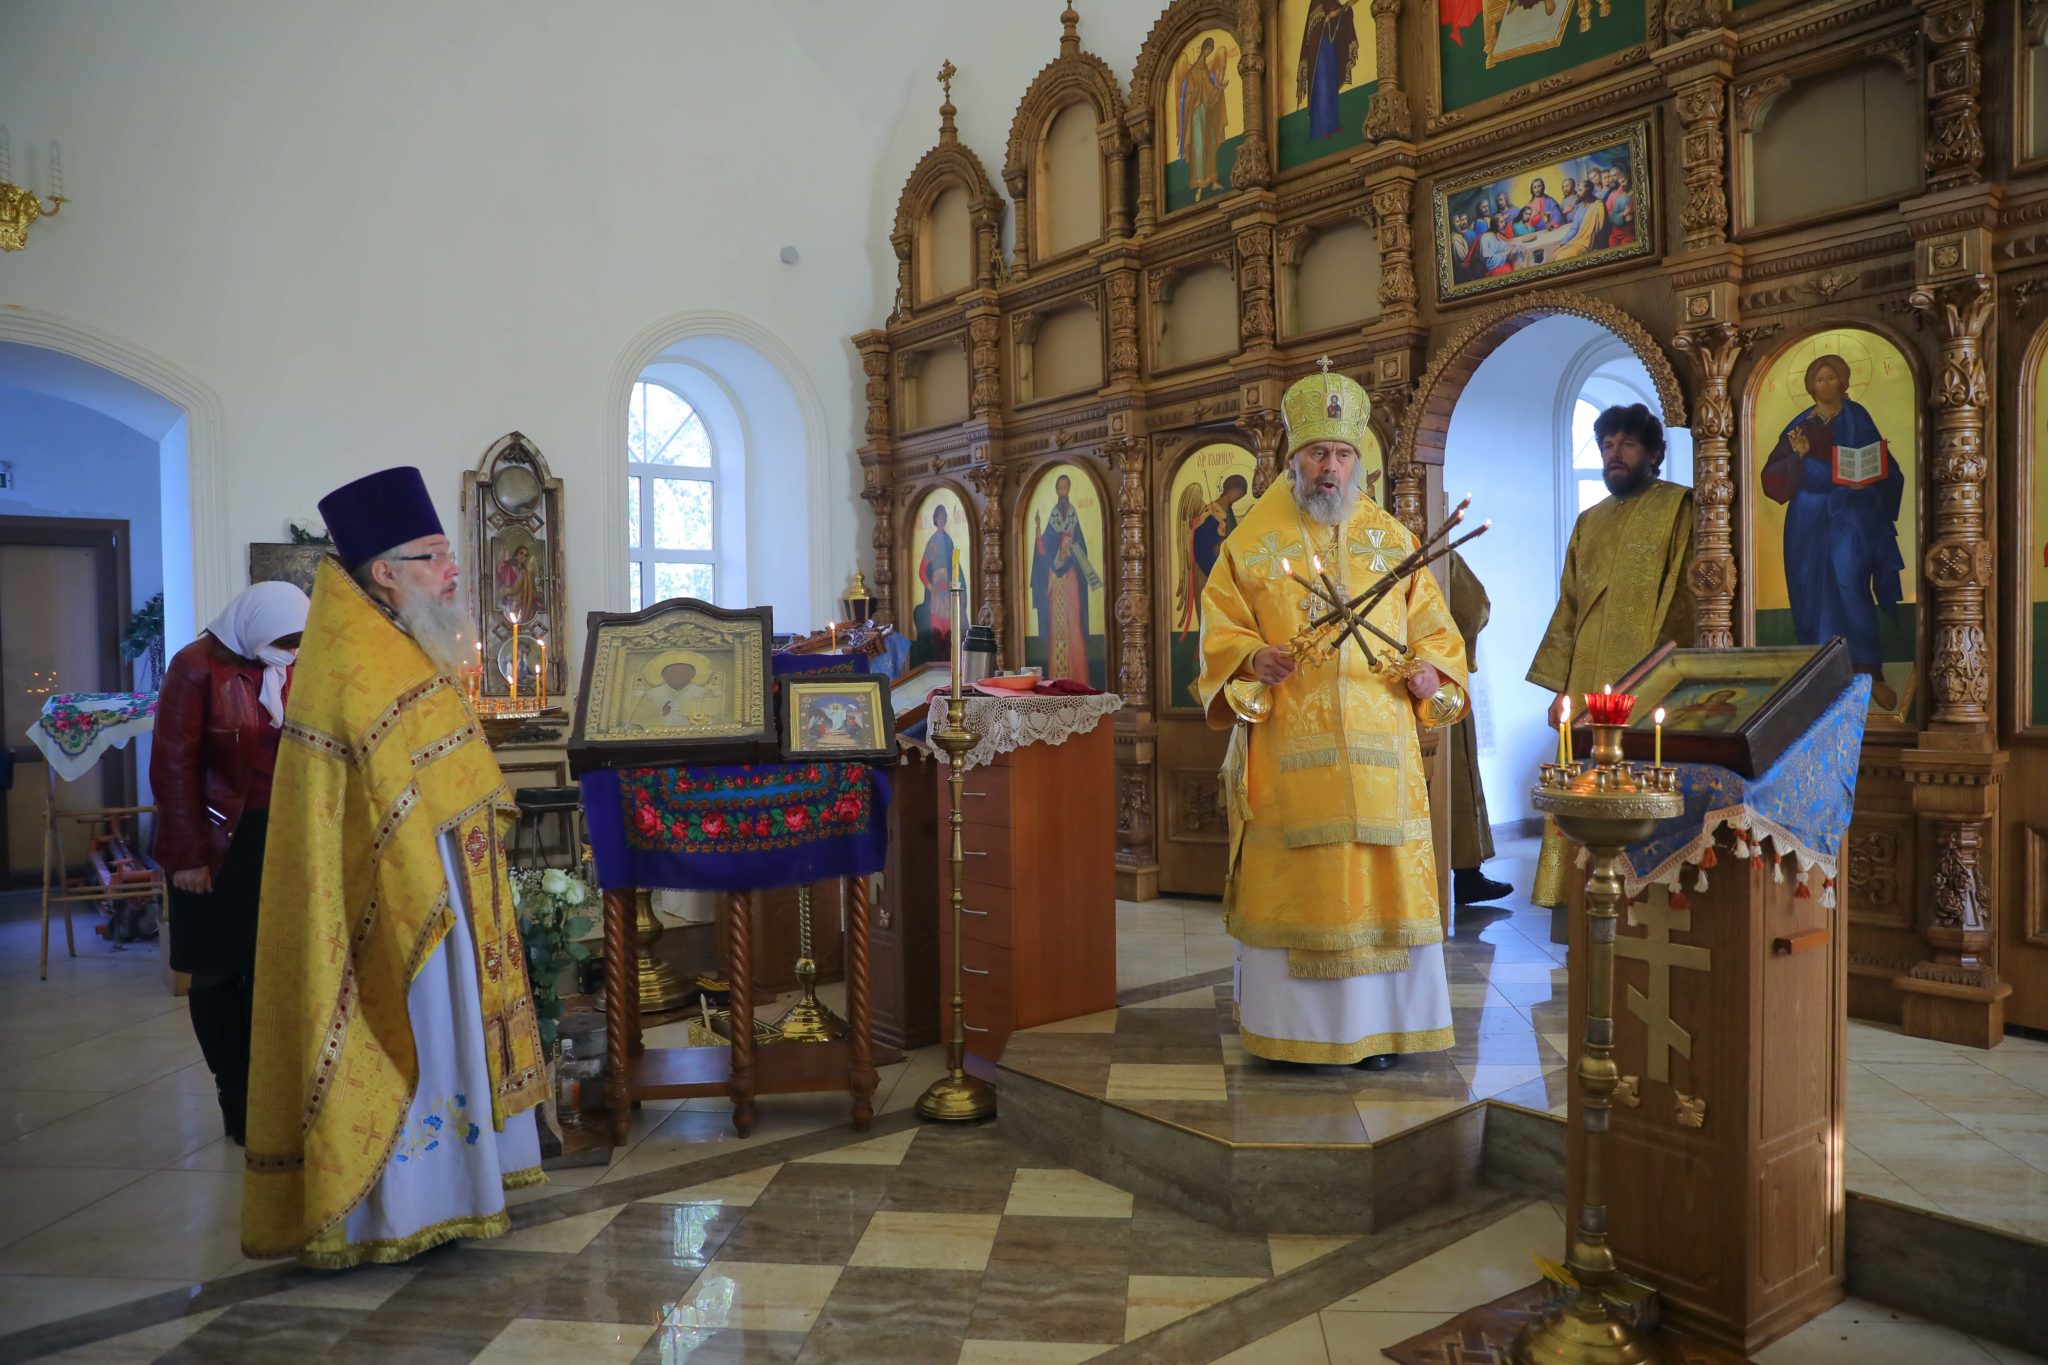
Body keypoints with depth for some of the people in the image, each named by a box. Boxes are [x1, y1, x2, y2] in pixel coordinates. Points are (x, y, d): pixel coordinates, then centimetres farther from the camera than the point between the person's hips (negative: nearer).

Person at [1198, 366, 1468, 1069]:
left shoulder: (1391, 539, 12)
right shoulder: (1253, 540, 5)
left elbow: (1432, 624, 14)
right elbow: (1221, 628, 3)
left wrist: (1430, 670, -7)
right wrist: (1252, 659, -18)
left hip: (1377, 747, 2)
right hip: (1286, 752, -2)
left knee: (1380, 879, 2)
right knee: (1292, 880, 1)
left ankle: (1375, 1023, 16)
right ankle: (1289, 1025, 13)